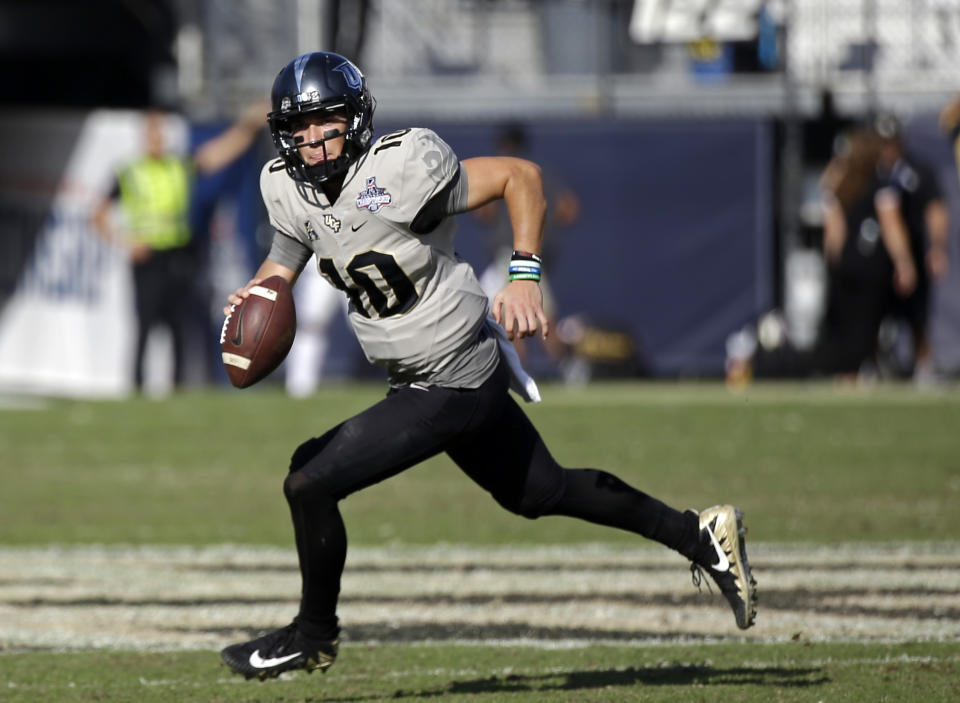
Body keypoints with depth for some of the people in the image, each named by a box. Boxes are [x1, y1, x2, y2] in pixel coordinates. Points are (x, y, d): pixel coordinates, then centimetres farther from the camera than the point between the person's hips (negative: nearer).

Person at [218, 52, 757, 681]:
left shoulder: (396, 172, -24)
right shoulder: (289, 189, -1)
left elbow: (519, 175, -19)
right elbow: (285, 259, 15)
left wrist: (524, 276, -27)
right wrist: (257, 294, -9)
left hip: (451, 387, -9)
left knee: (310, 482, -9)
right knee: (541, 493, 20)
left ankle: (314, 634, 12)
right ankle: (700, 535, 32)